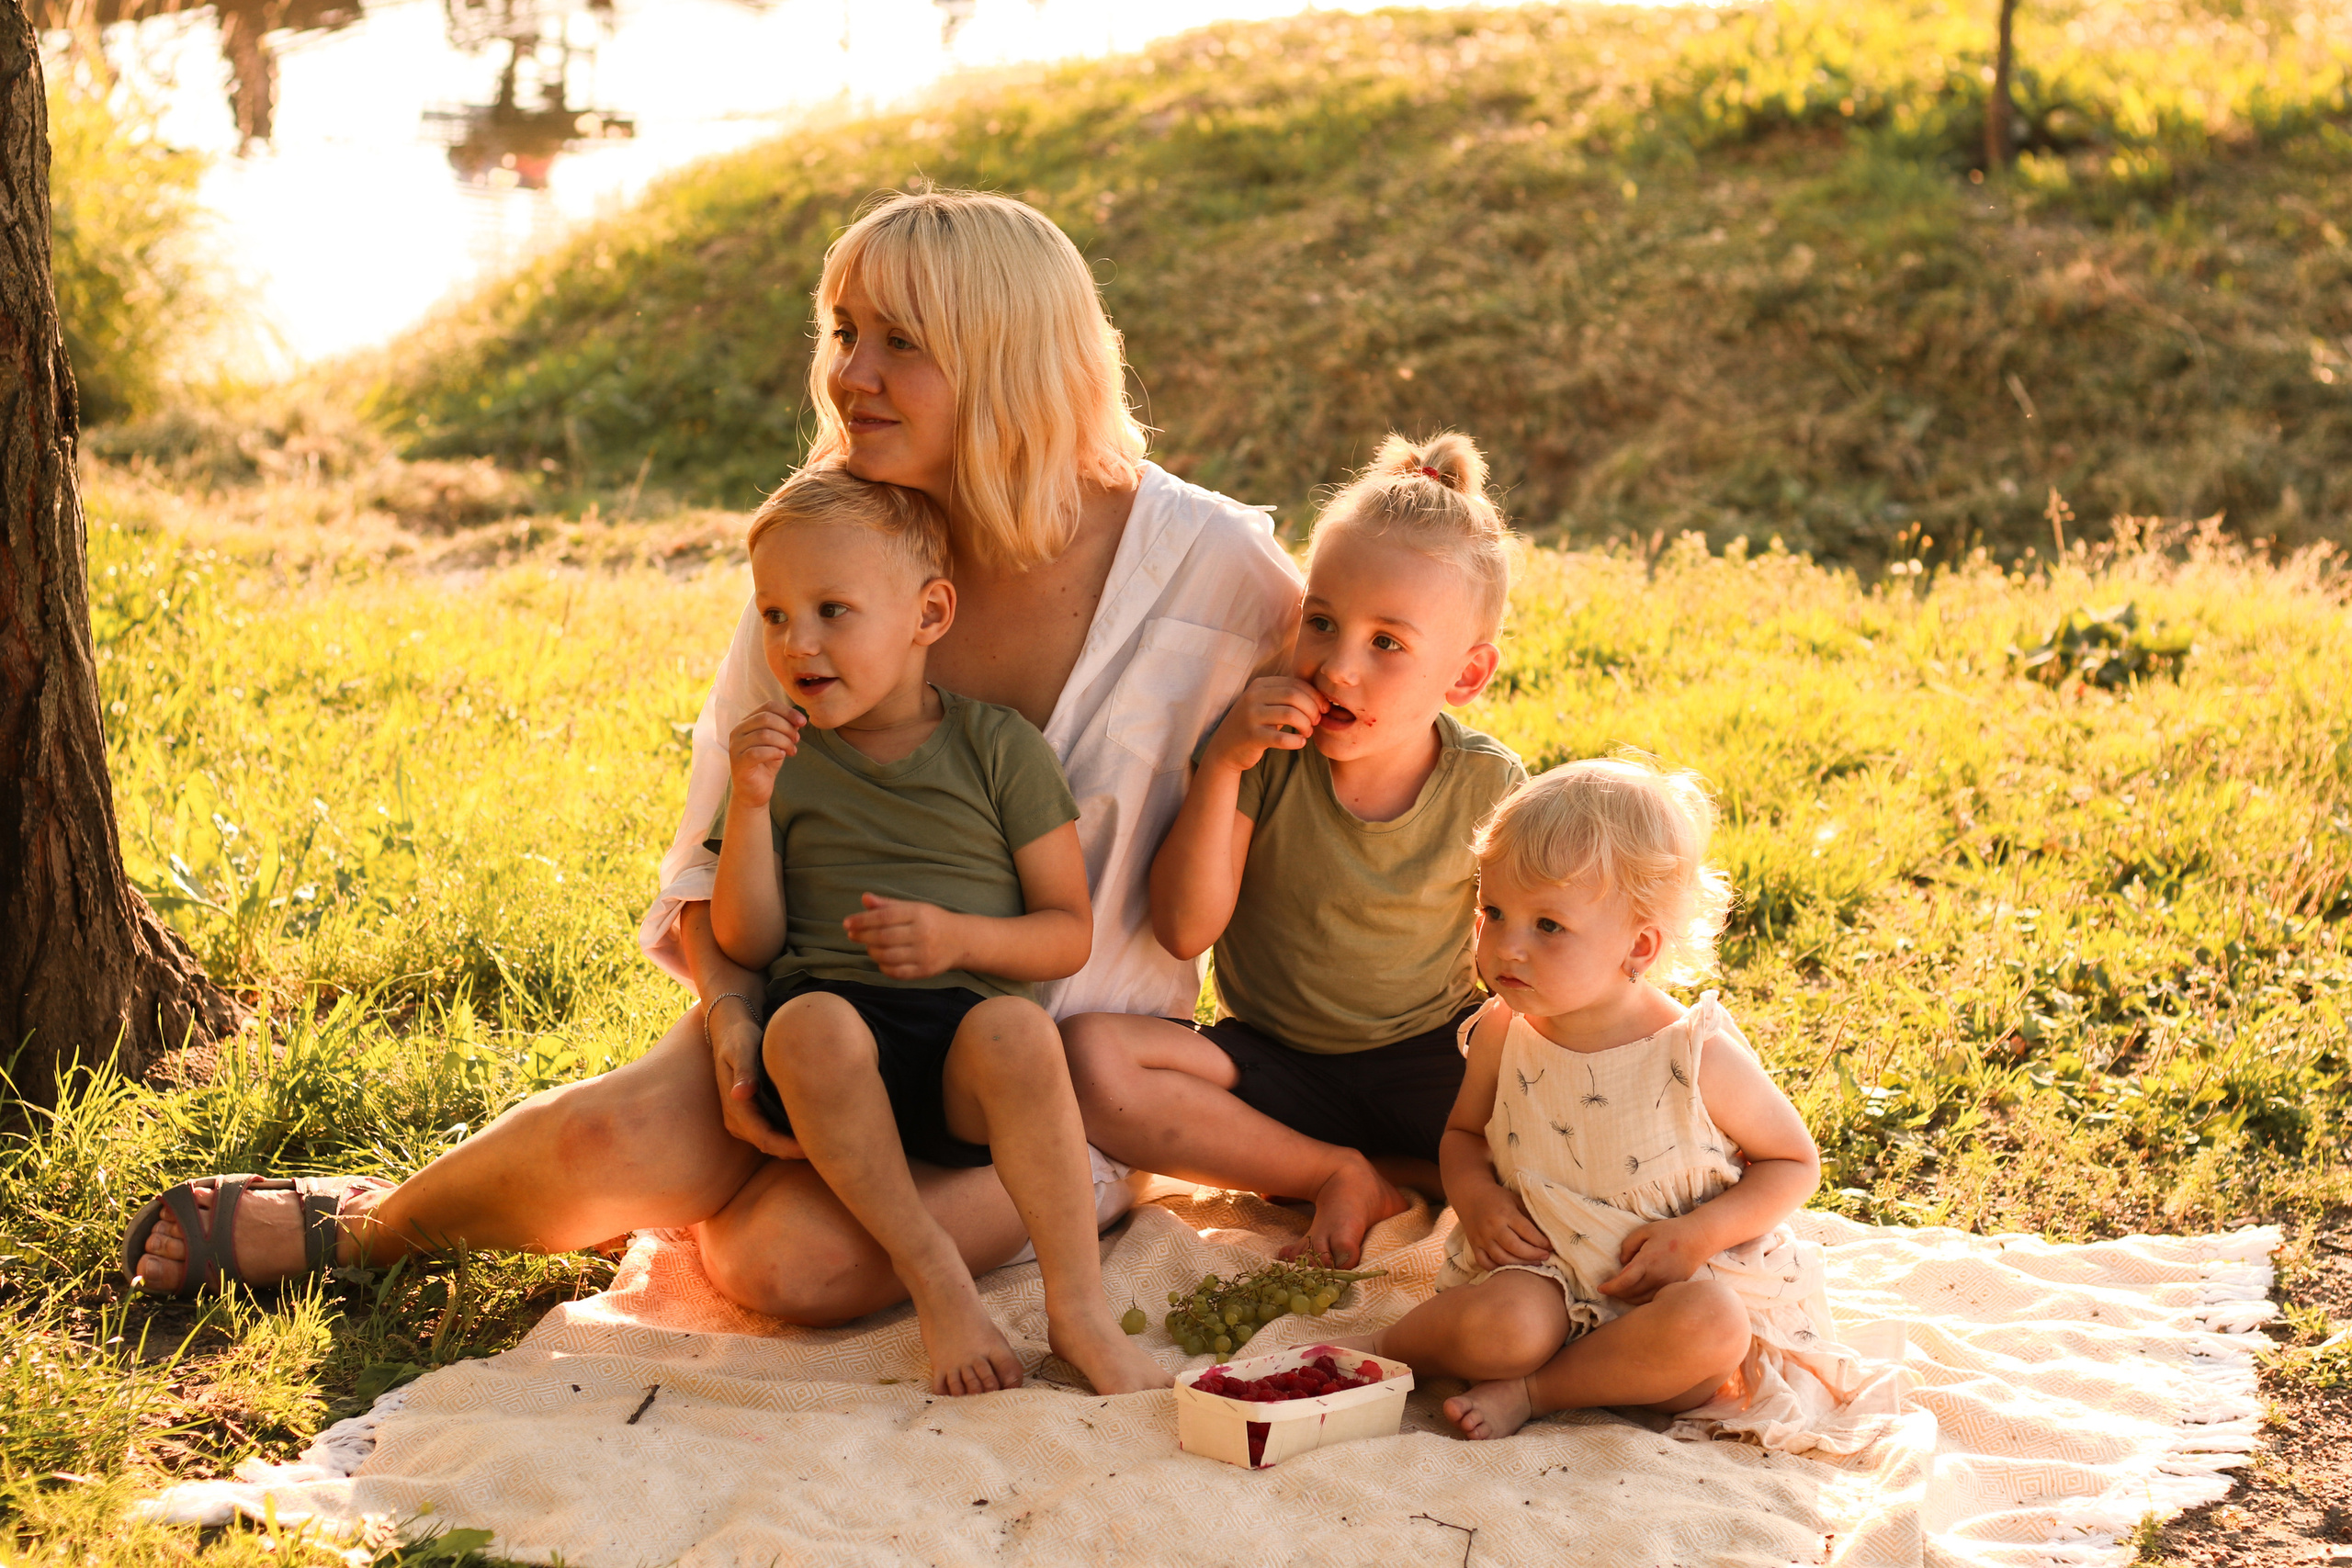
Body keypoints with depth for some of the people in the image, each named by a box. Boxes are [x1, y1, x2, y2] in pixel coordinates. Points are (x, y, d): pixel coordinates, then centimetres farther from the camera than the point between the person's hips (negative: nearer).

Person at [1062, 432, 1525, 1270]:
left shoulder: (1486, 786, -9)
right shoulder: (1267, 747, -10)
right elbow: (1184, 931, -16)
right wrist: (1222, 763, -25)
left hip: (1428, 1061, 0)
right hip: (1273, 1065, 0)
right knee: (1085, 1055, -28)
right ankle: (1339, 1175, -17)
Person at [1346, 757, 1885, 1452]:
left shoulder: (1700, 1056, -15)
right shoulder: (1503, 1037, -5)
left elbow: (1795, 1162, -2)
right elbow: (1464, 1132, 15)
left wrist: (1699, 1235, -17)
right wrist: (1475, 1196, -8)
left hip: (1686, 1281, -1)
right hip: (1543, 1268, 1)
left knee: (1708, 1328, -34)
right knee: (1497, 1327, -32)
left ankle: (1530, 1391, -19)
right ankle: (1374, 1352, -5)